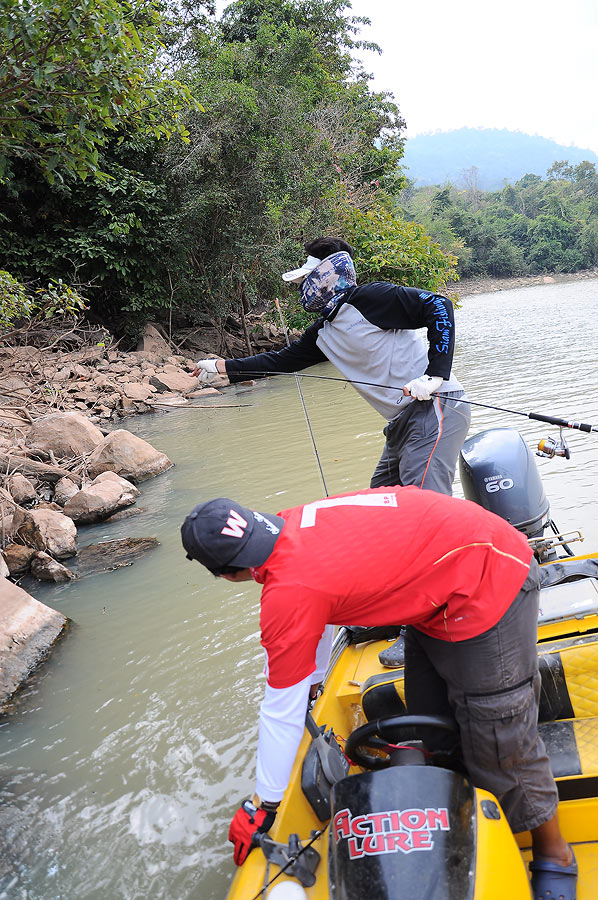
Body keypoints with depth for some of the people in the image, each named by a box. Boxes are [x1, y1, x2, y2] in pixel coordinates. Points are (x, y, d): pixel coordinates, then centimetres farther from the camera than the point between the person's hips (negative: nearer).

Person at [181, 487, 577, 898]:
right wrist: (311, 682, 33)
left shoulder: (288, 593, -27)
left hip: (487, 587, -9)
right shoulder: (289, 523, -2)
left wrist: (263, 806, 0)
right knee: (428, 717, 17)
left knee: (500, 743, 3)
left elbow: (282, 712, -15)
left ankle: (554, 855, 26)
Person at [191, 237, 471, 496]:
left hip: (434, 406, -9)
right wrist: (220, 366, 24)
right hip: (403, 421, 9)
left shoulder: (370, 299, -11)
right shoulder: (322, 333, 14)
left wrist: (434, 375, -22)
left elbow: (439, 305, -16)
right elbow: (282, 360, 23)